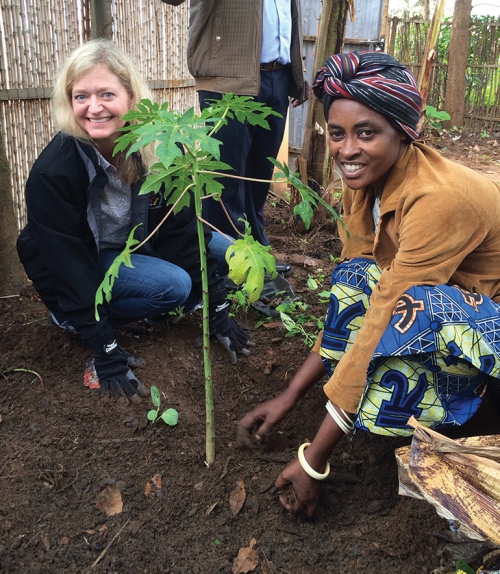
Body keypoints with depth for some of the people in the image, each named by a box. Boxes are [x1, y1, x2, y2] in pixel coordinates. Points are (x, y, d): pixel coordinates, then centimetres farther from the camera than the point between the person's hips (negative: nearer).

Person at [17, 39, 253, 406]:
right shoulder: (53, 171, -29)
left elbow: (182, 229, -15)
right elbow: (70, 265, -26)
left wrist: (218, 312, -15)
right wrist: (107, 355, -28)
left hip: (137, 245, 5)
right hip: (82, 265, -5)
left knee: (227, 252, -7)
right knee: (175, 285, -28)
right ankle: (75, 319, -5)